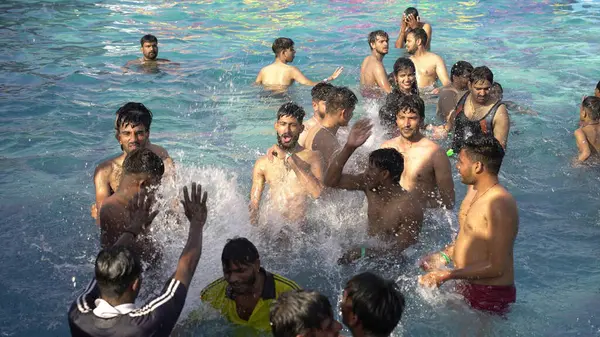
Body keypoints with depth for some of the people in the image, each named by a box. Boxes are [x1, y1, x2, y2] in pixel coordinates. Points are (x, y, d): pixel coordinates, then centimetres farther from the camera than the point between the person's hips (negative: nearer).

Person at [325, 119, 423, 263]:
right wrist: (349, 147, -14)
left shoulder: (409, 208, -23)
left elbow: (398, 251, -20)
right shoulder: (369, 185, -4)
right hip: (369, 248, 6)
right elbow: (331, 180, -4)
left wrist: (361, 252, -27)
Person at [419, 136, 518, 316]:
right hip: (466, 286, 9)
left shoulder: (500, 205, -24)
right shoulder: (474, 190, 7)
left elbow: (496, 267, -25)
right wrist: (444, 255, 5)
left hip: (490, 295, -9)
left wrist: (446, 275, -23)